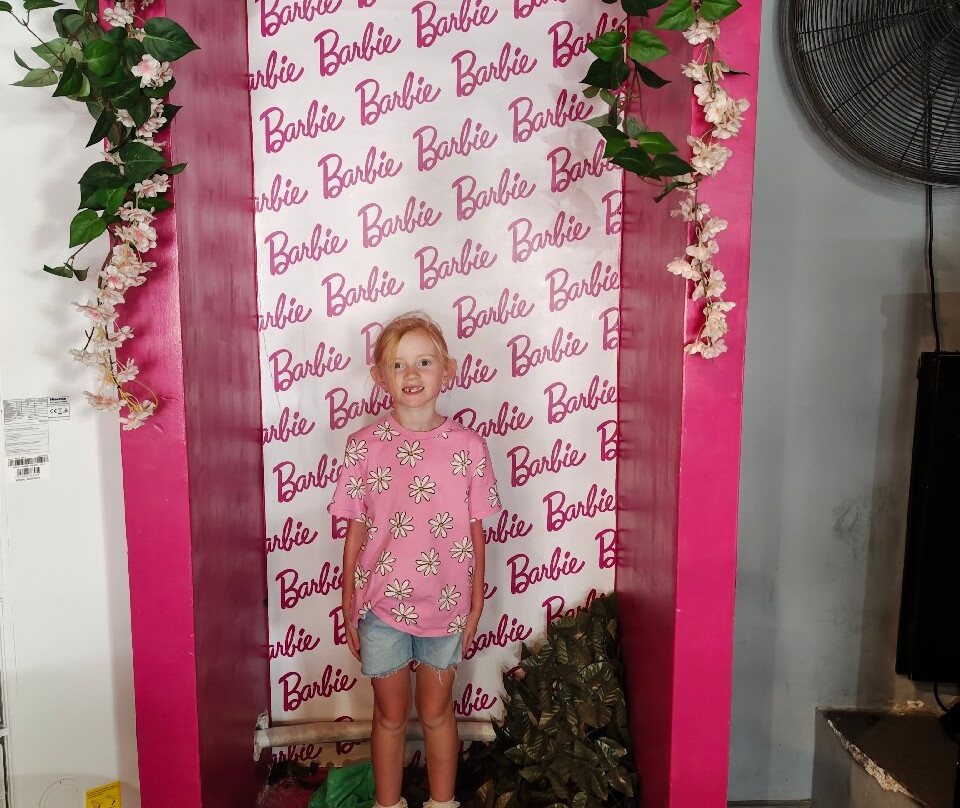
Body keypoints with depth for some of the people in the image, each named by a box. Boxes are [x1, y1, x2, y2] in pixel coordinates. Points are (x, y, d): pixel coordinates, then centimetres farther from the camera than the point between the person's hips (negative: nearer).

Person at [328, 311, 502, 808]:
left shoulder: (468, 446, -8)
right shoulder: (363, 446, -7)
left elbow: (476, 532, -2)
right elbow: (355, 533, -1)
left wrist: (475, 604, 1)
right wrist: (348, 609, 2)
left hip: (444, 603, 0)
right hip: (381, 603, 0)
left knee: (435, 712, 18)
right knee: (390, 715, 17)